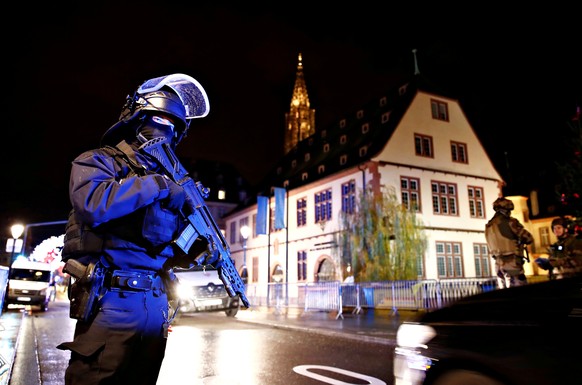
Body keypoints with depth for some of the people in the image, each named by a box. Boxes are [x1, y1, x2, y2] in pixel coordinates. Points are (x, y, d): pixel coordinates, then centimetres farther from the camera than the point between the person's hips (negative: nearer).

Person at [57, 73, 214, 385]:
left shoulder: (169, 178, 16)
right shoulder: (98, 161, 2)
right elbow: (93, 204, -23)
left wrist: (200, 250, -3)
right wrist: (159, 185, -16)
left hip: (156, 305, 6)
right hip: (111, 302, -5)